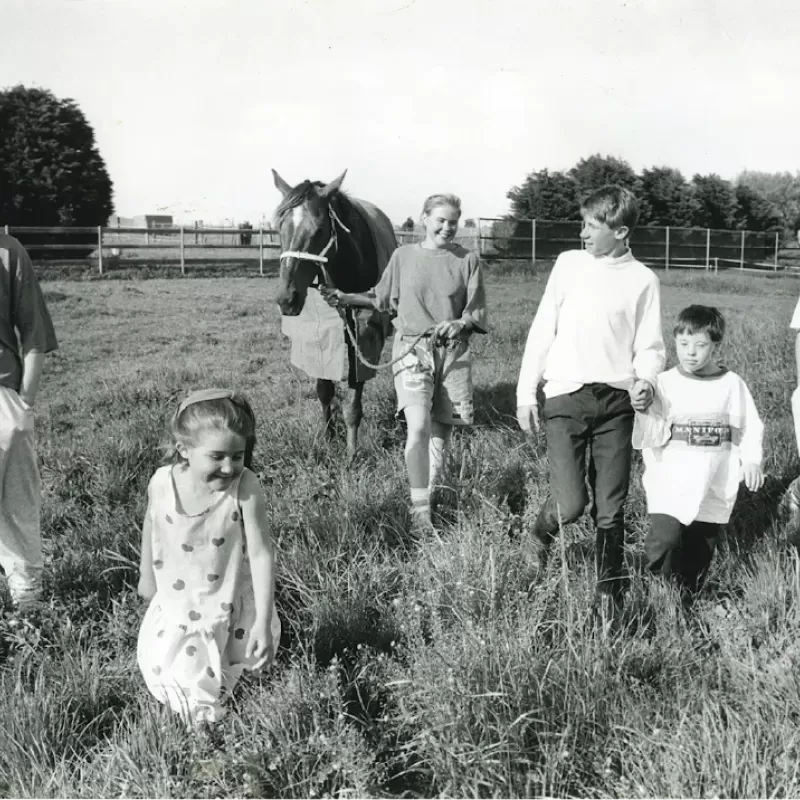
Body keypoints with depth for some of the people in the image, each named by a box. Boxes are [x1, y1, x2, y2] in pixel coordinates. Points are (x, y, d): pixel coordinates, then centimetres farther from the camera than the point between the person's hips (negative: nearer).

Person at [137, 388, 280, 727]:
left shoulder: (245, 489, -27)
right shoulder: (163, 483, -19)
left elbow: (261, 554, -22)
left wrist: (263, 622, -22)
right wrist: (147, 574, 18)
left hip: (228, 606, -2)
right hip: (175, 605, 2)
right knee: (159, 673, 7)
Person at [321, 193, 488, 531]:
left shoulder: (468, 260, 4)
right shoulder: (403, 256, 6)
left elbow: (478, 312, 3)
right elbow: (382, 299, 19)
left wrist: (460, 323, -17)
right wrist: (346, 298, 10)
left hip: (453, 351, 1)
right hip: (412, 348, -1)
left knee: (442, 427, 7)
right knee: (418, 426, -15)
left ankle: (432, 493, 25)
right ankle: (419, 509, -12)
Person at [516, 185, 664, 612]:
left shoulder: (643, 280, 4)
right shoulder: (569, 263, 6)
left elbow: (649, 347, 6)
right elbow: (542, 331, 7)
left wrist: (644, 381, -16)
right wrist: (526, 393, 4)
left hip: (616, 401, 1)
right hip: (566, 397, 0)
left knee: (610, 508, 3)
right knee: (571, 503, -8)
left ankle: (609, 591, 19)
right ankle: (541, 533, 25)